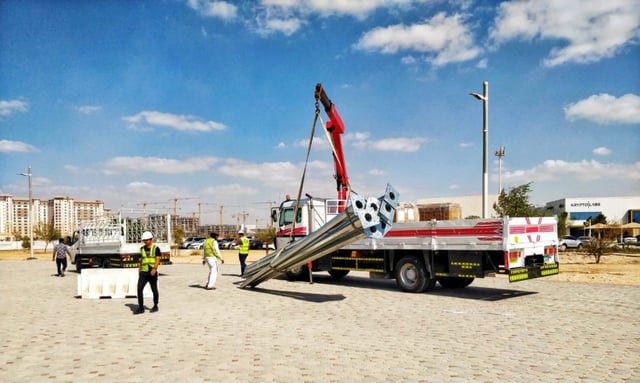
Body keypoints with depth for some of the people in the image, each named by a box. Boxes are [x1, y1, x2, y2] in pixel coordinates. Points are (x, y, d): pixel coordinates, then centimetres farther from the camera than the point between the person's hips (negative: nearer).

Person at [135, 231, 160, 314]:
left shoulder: (156, 248, -3)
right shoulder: (142, 249, 12)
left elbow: (157, 260, -12)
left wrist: (154, 268, -27)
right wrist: (139, 269, 19)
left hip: (152, 273, -4)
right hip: (143, 273, 4)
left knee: (154, 290, 7)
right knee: (139, 289, -10)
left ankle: (155, 306, 23)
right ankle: (141, 307, -6)